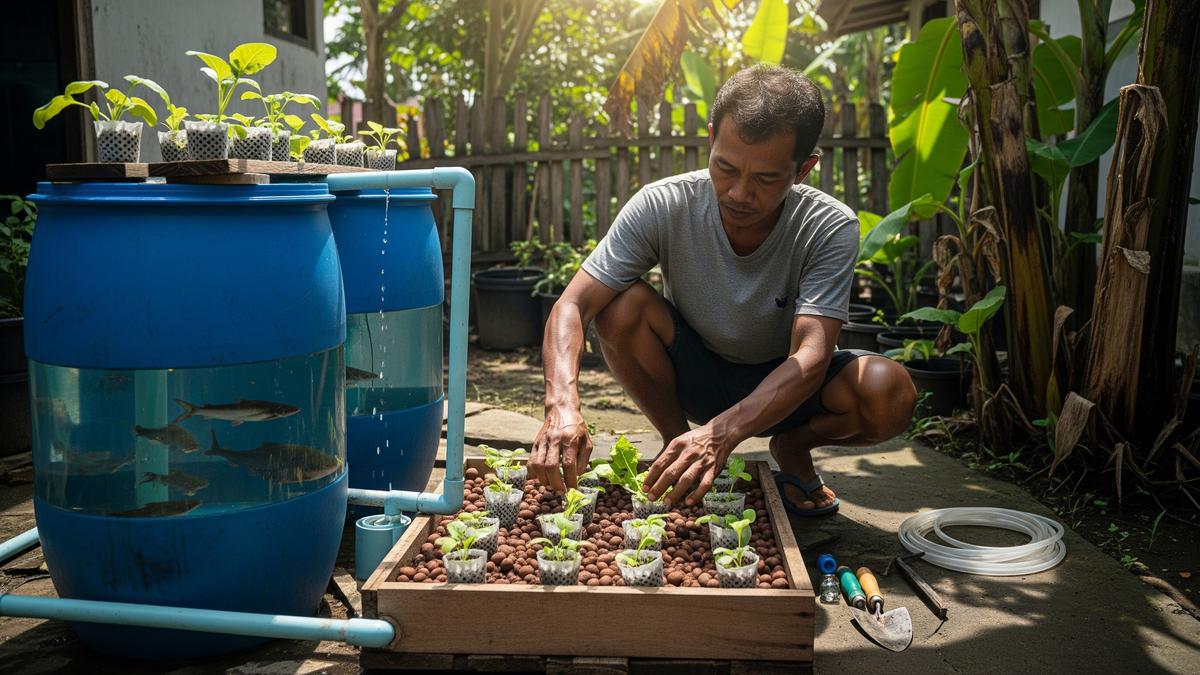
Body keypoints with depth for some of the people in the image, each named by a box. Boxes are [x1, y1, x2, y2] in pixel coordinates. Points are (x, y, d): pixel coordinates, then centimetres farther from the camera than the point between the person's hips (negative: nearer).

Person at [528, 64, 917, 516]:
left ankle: (792, 449, 3)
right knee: (622, 306, -29)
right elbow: (573, 305, -27)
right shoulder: (662, 206, -23)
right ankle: (676, 442, -4)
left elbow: (812, 356, -34)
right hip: (693, 375, 1)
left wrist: (723, 431, -50)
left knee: (890, 392, -30)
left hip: (783, 385, 0)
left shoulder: (830, 229, -24)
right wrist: (563, 404, -46)